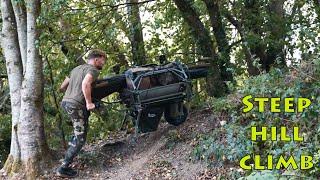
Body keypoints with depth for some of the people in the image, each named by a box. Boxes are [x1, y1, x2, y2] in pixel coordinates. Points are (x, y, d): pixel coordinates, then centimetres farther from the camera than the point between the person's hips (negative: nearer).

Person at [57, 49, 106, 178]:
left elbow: (62, 87, 24)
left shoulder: (77, 69, 21)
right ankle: (64, 168, -3)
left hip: (65, 102, 9)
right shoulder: (93, 70, -5)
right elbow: (85, 84, -27)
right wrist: (89, 103, -21)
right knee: (80, 138, -2)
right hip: (76, 105, -9)